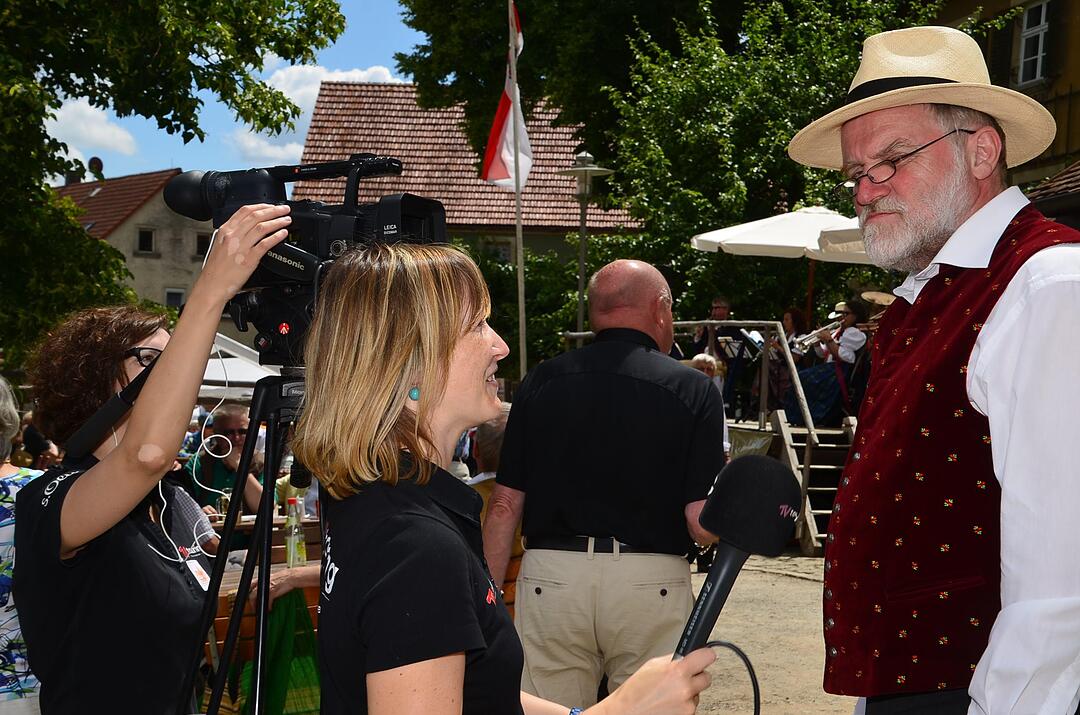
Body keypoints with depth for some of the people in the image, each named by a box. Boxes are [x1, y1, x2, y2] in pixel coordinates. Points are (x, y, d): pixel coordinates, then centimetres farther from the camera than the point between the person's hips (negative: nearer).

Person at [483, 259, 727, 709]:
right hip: (652, 585, -1)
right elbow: (703, 525, -8)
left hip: (548, 580, 2)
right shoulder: (692, 390, -3)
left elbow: (505, 507, 2)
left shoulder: (541, 381, 2)